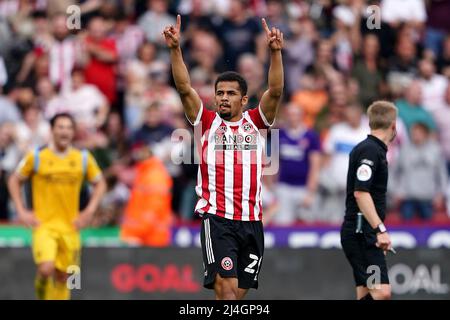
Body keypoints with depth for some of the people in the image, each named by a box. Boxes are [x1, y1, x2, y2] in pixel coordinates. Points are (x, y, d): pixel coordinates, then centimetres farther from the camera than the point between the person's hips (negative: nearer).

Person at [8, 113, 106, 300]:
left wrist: (89, 211, 3)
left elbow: (99, 183, 16)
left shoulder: (83, 159, 3)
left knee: (62, 277, 7)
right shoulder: (36, 157, -3)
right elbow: (14, 181, 8)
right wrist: (22, 212, -1)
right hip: (43, 225, -3)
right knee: (46, 269, -21)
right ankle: (42, 294, 8)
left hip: (70, 227, 3)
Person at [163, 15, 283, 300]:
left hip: (251, 222, 3)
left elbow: (275, 92, -4)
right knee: (226, 287, -16)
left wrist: (275, 52, -18)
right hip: (217, 219, -3)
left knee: (239, 293, 8)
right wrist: (175, 50, -17)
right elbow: (184, 89, -4)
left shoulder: (256, 123, 10)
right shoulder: (207, 122, 7)